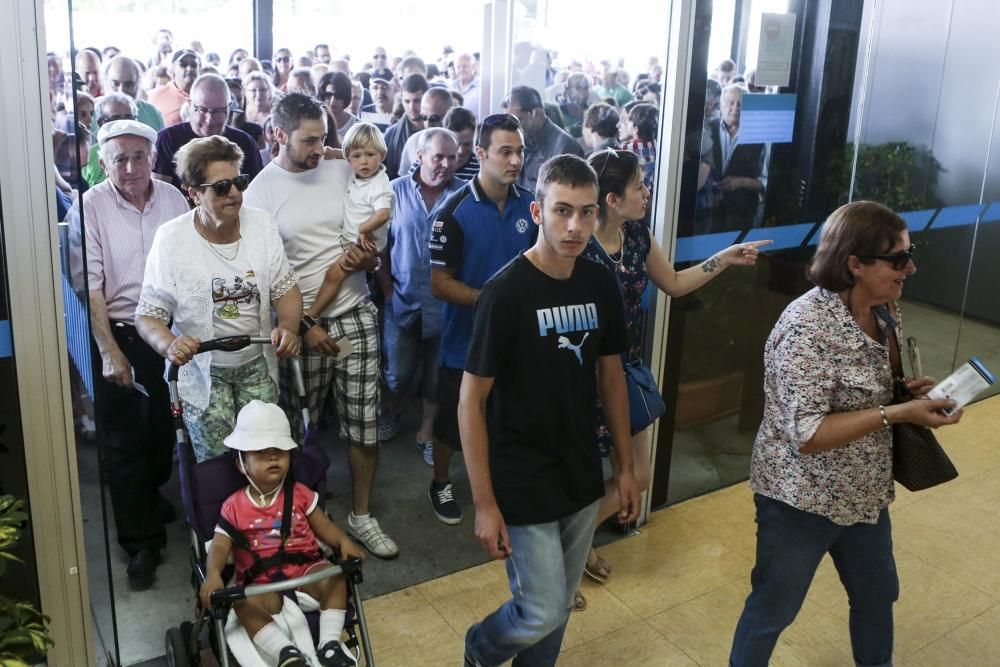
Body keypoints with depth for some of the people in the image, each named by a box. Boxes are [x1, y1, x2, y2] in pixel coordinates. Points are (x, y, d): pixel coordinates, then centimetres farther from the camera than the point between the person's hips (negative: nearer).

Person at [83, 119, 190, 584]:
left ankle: (151, 495, 45)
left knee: (164, 428, 16)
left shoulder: (172, 199, 0)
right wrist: (111, 353, -15)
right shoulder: (91, 207, -11)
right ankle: (141, 541, 17)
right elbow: (90, 287, -12)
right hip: (118, 335, -3)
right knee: (125, 441, 4)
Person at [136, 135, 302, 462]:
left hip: (258, 363, 3)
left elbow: (285, 288, 2)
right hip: (202, 370, -2)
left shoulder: (261, 223, -4)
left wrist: (288, 327, -18)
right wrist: (170, 346, -32)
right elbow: (147, 315, -11)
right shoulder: (171, 238, -13)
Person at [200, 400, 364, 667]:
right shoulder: (234, 506, 5)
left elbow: (324, 526, 6)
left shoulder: (299, 494, 8)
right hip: (263, 583, -1)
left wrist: (343, 542, -17)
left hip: (305, 568, 2)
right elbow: (220, 546, -3)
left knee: (334, 577, -28)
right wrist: (213, 574, -25)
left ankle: (329, 642, -24)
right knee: (244, 602, -32)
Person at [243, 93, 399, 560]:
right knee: (298, 428, 6)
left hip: (356, 315, 3)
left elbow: (372, 239, 14)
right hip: (302, 324, -3)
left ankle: (361, 516, 24)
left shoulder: (344, 171, 4)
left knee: (364, 424, 7)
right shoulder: (261, 192, -5)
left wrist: (367, 258, -9)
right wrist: (304, 325, -9)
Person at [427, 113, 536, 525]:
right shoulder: (455, 212, -16)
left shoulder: (530, 206, -3)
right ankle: (441, 483, 37)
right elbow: (440, 284, -15)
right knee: (453, 420, 13)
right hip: (466, 339, -4)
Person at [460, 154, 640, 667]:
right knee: (542, 613, 2)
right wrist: (484, 502, -14)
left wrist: (625, 466, 11)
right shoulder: (506, 292, -18)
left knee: (559, 608, 18)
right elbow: (471, 402, -15)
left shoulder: (602, 286, -2)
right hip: (523, 485, -5)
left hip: (582, 477, 5)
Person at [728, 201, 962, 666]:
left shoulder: (884, 311, -3)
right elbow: (806, 434, -29)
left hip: (864, 493, 8)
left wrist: (910, 391, -8)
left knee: (878, 593, 27)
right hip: (803, 498, -8)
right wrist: (899, 413, -29)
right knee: (773, 610, 11)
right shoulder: (809, 326, -28)